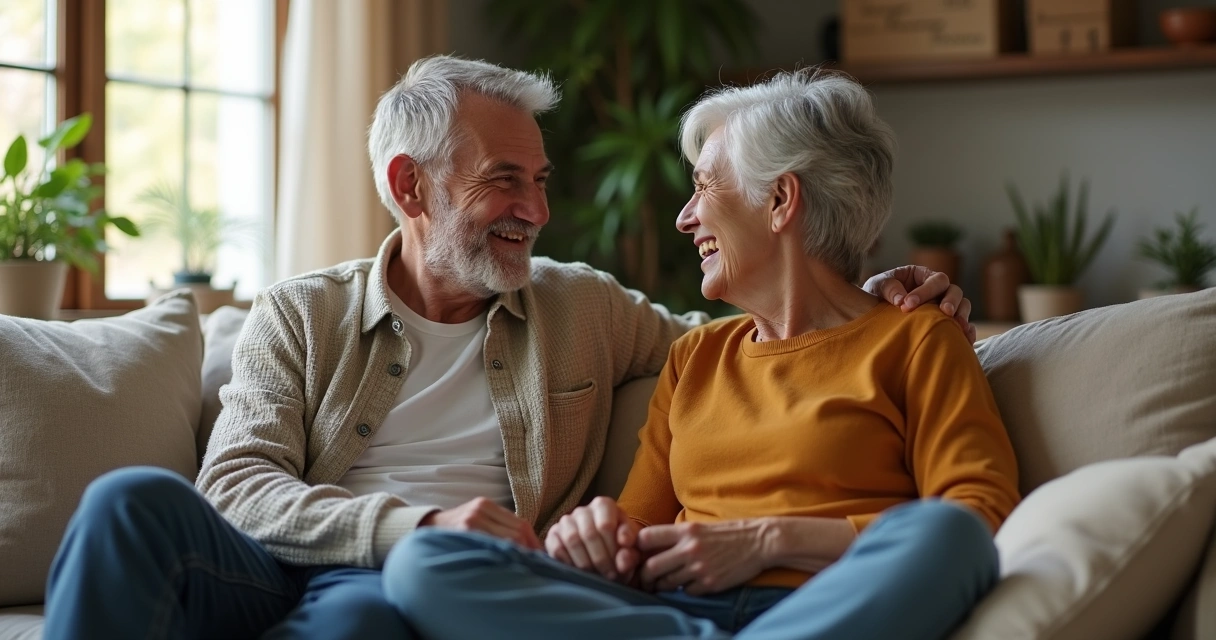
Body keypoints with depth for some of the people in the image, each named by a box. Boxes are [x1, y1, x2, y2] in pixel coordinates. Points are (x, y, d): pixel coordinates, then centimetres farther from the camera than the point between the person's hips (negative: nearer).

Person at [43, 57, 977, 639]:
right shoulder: (300, 316, 14)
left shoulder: (583, 308, 23)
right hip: (265, 565, 1)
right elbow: (236, 486, 2)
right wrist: (417, 523, -15)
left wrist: (875, 296, 14)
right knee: (135, 500, -34)